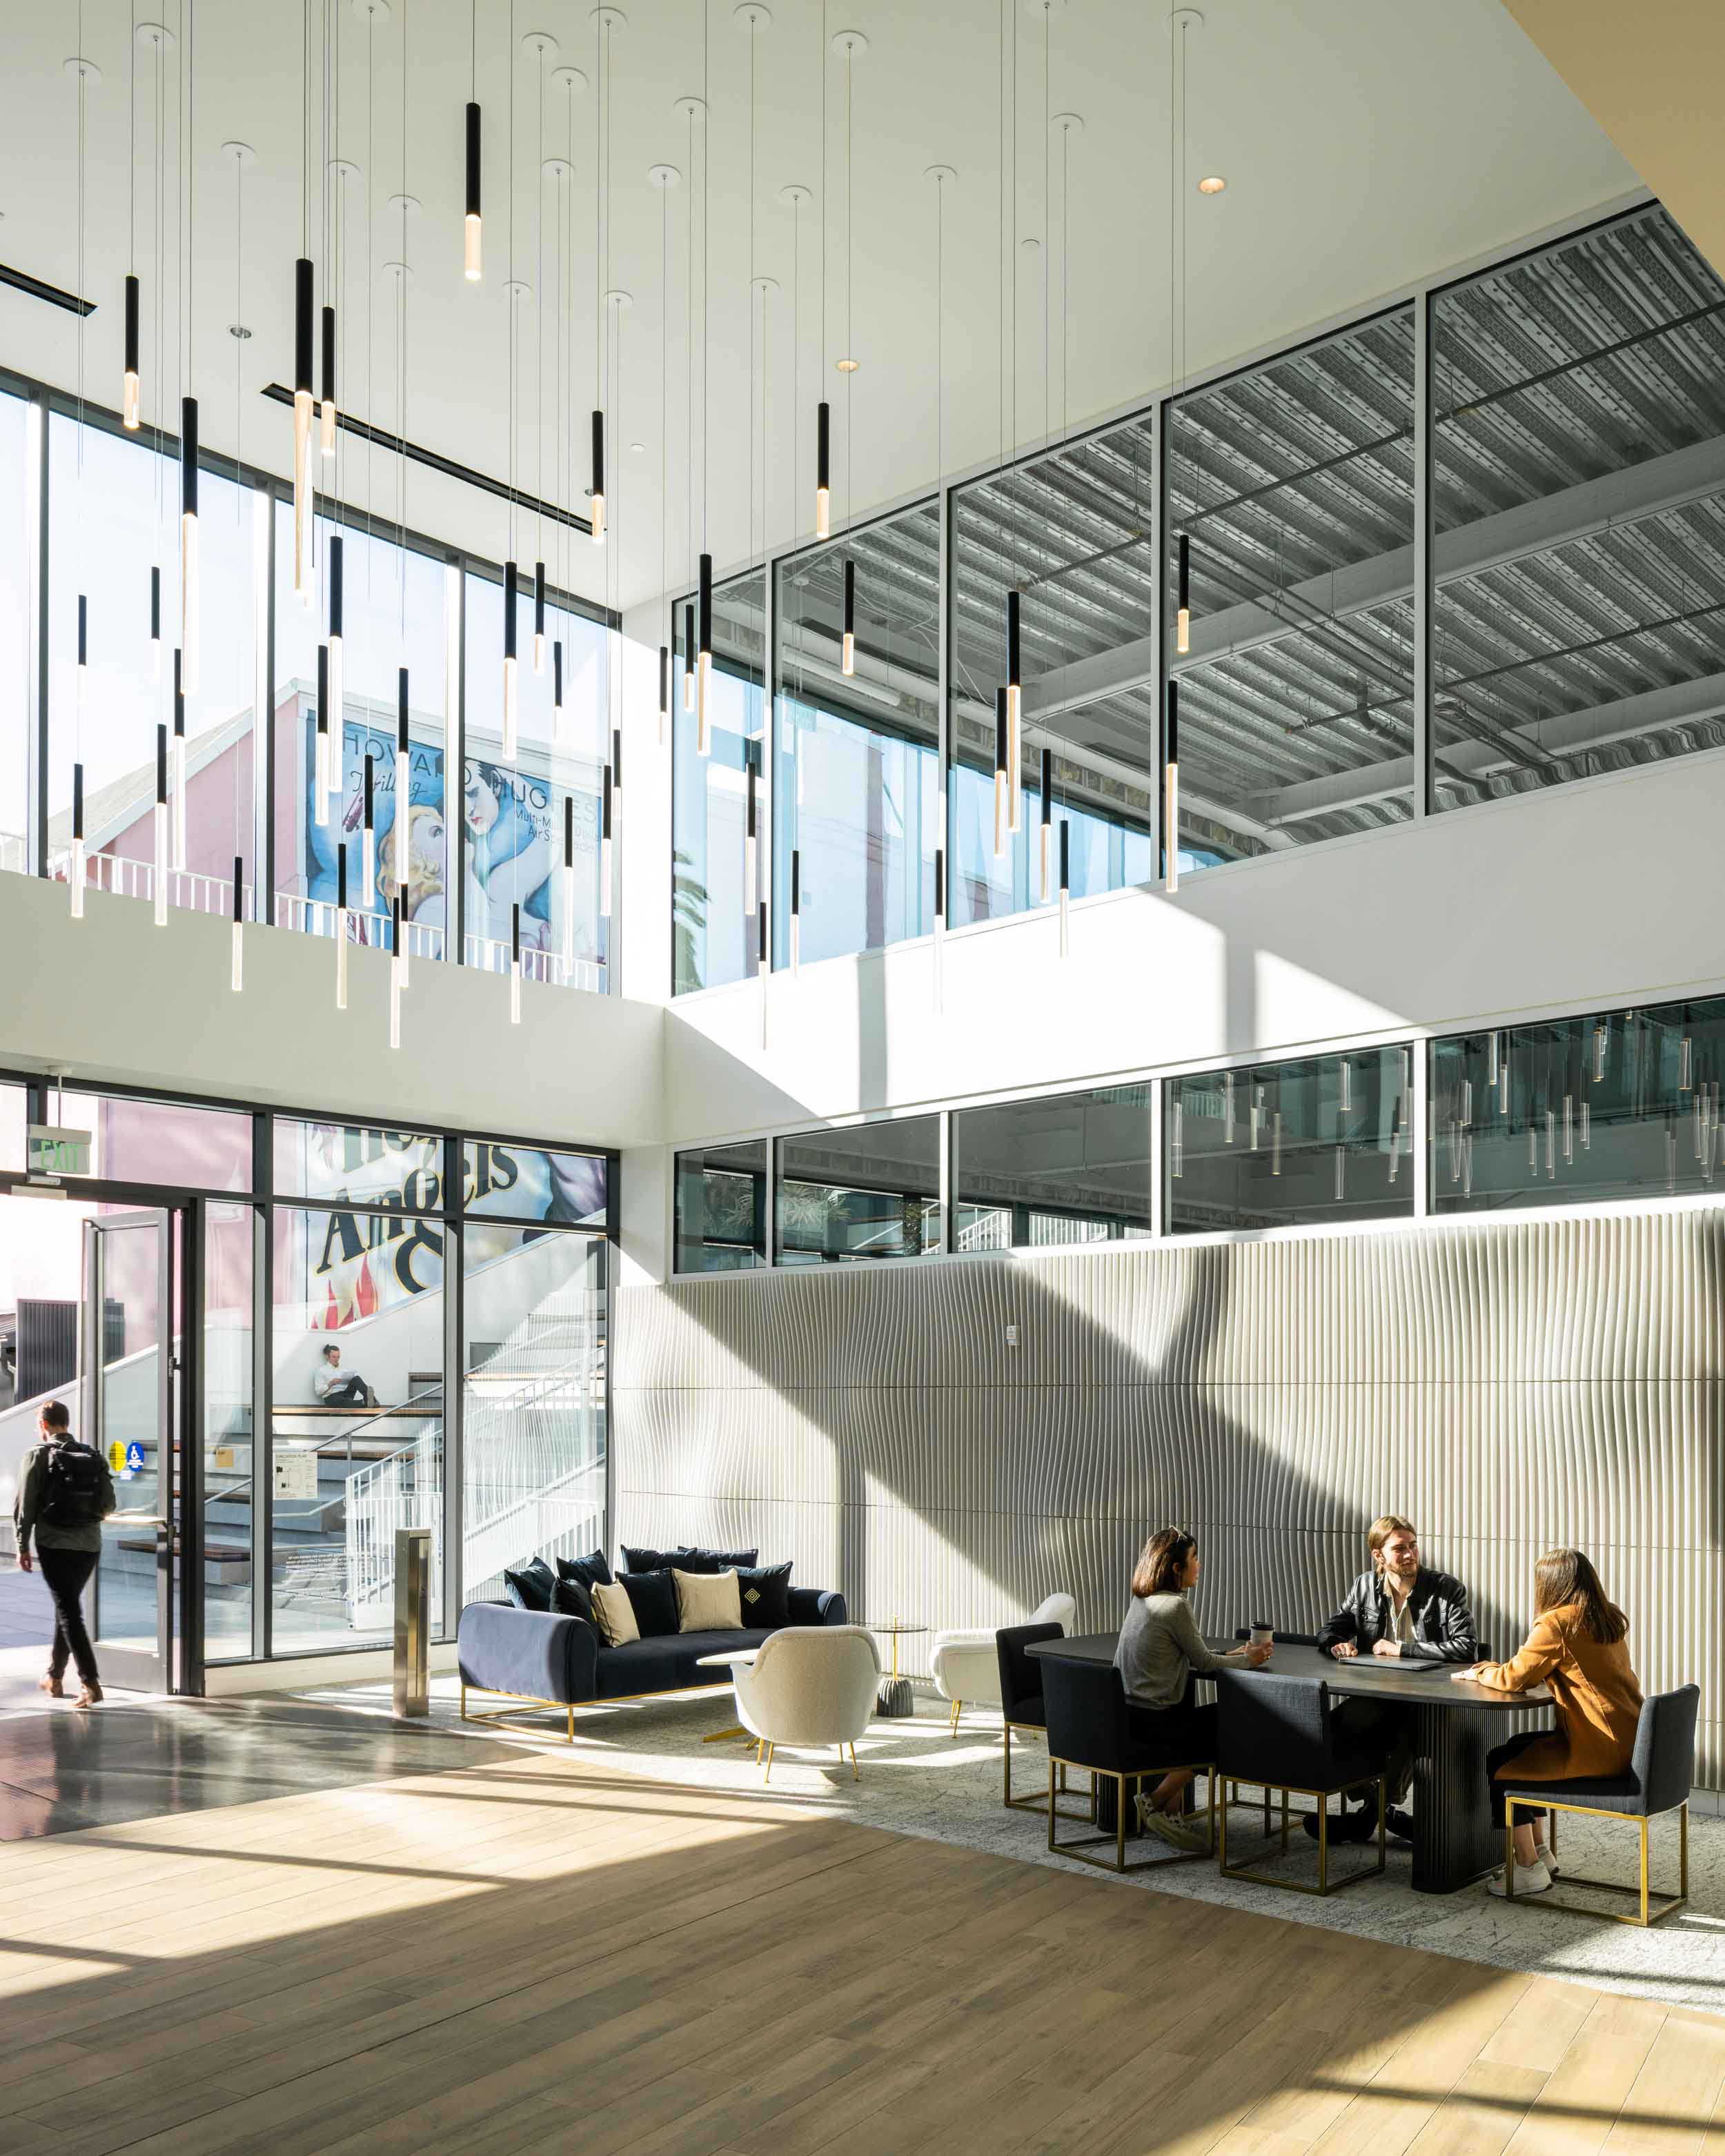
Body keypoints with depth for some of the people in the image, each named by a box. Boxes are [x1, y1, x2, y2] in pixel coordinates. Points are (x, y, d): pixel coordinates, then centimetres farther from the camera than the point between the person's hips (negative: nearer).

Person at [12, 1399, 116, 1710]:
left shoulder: (39, 1455, -3)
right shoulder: (93, 1456, 9)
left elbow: (25, 1505, -6)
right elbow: (109, 1505, 9)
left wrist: (22, 1547, 1)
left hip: (54, 1544, -4)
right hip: (89, 1544, 4)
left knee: (69, 1612, -6)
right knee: (66, 1607, 20)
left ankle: (90, 1683, -15)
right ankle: (54, 1678, 29)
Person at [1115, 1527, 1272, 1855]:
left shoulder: (1140, 1601, 10)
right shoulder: (1175, 1606, -17)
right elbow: (1203, 1662, -7)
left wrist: (1228, 1656, 16)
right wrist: (1248, 1660, 8)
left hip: (1127, 1713, 8)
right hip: (1154, 1720, -8)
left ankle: (1169, 1815, 20)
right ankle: (1156, 1803, 12)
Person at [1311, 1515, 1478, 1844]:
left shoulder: (1448, 1589, -4)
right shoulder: (1365, 1587, 7)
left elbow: (1466, 1647, -15)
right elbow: (1330, 1631, 15)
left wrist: (1400, 1648, -14)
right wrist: (1337, 1644, -11)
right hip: (1377, 1698, 3)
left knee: (1415, 1727, -37)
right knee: (1346, 1719, -29)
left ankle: (1371, 1812, -18)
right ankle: (1387, 1809, -9)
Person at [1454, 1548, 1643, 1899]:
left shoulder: (1556, 1623, -15)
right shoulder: (1609, 1619, 12)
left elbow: (1515, 1678, -13)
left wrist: (1478, 1672, 7)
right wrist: (1491, 1670, 16)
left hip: (1598, 1750, -9)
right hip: (1628, 1742, 9)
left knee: (1497, 1764, 5)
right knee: (1519, 1749, 23)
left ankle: (1529, 1869, 11)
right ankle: (1541, 1853, 28)